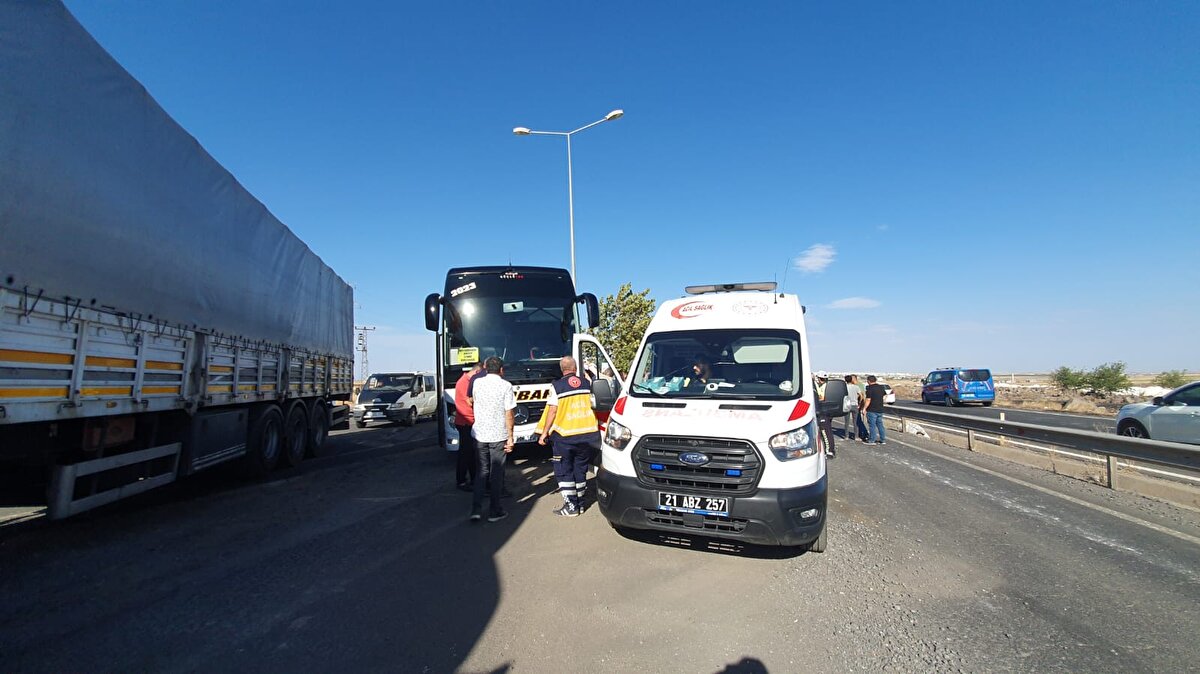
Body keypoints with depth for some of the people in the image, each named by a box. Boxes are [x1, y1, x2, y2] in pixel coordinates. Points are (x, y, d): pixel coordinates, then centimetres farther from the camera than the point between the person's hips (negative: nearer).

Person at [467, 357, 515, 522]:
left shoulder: (477, 382, 2)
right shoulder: (505, 386, -9)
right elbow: (509, 414, -11)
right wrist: (510, 438, -5)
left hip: (479, 434, 3)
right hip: (498, 436, -3)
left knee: (482, 471, 15)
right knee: (496, 473, 8)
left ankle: (476, 510, 9)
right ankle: (494, 512, 15)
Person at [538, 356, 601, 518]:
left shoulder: (557, 386, -7)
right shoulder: (586, 384, 5)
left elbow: (552, 411, -9)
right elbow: (593, 406, 11)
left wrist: (545, 432, -2)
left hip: (564, 435, -4)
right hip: (586, 433, 5)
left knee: (564, 471, 5)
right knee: (580, 469, 15)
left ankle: (571, 506, 3)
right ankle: (580, 503, 21)